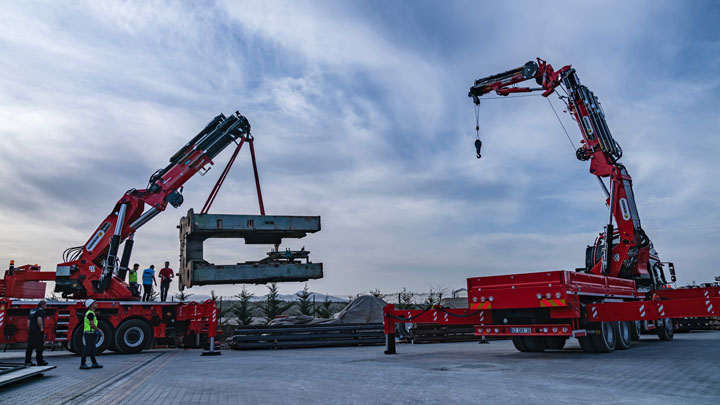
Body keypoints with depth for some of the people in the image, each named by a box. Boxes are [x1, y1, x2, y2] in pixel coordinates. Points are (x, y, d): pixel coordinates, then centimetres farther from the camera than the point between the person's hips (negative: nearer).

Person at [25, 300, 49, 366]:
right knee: (39, 346, -3)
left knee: (30, 347, 10)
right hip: (38, 331, -8)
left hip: (31, 331, 8)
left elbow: (28, 321, 21)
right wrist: (42, 328, -15)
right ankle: (40, 361, 0)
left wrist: (29, 330, 23)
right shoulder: (40, 310, -7)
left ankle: (27, 361, 11)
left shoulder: (32, 310, 20)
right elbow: (39, 319, -22)